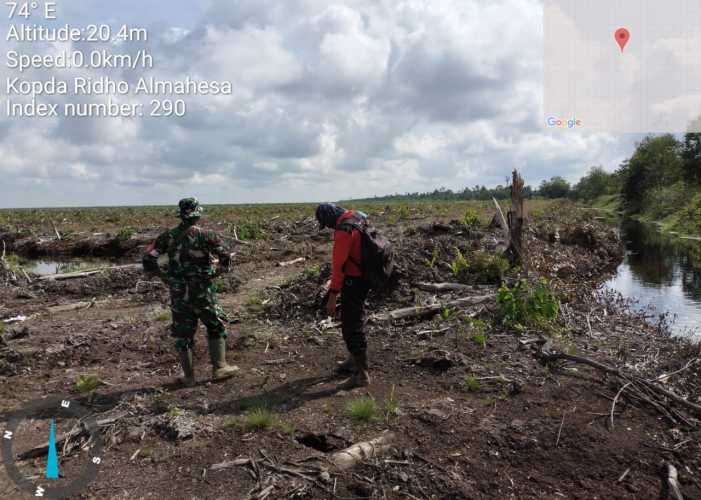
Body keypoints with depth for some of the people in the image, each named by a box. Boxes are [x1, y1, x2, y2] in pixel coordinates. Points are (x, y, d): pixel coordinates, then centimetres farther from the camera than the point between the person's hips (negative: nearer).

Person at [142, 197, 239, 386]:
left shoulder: (168, 236, 0)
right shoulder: (206, 236, -9)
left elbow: (148, 259, -3)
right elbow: (226, 259, -14)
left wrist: (165, 277, 7)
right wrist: (214, 274, 2)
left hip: (178, 293, 3)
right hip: (203, 293, -2)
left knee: (183, 334, 13)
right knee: (216, 328, 17)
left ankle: (189, 377, 21)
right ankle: (219, 368, 17)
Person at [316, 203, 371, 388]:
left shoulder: (343, 230, -23)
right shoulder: (359, 218, 8)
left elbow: (338, 264, -25)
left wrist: (333, 296, -22)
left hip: (354, 281, -10)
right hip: (363, 277, 10)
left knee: (352, 326, -3)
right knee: (354, 318, 22)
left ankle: (362, 374, 6)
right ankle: (354, 361, 38)